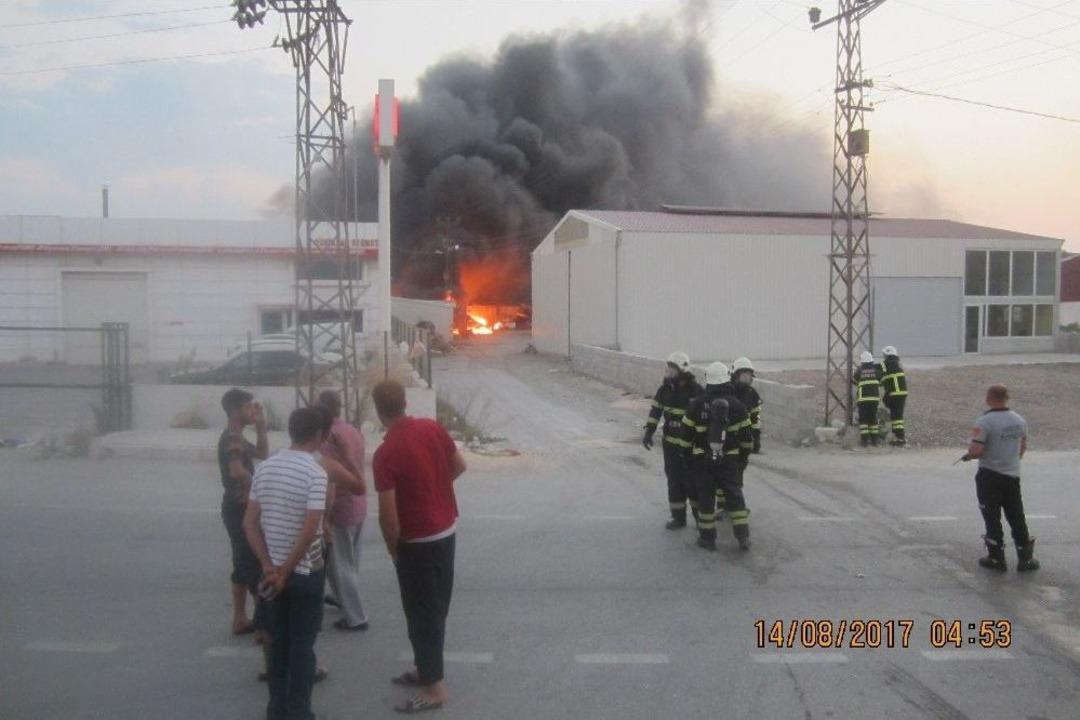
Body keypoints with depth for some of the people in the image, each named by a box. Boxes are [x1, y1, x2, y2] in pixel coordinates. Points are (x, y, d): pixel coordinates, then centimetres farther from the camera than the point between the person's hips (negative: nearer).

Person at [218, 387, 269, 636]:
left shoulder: (235, 437, 13)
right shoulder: (232, 439, -19)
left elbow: (263, 454, 22)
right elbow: (237, 471, -36)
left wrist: (261, 427, 10)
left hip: (240, 507, 10)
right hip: (240, 507, -10)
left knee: (244, 564, 15)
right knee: (257, 564, -5)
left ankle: (240, 619, 21)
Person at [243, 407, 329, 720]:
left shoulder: (264, 468, 2)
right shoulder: (315, 472, -18)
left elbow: (249, 523, 1)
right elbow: (309, 530, -23)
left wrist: (269, 566, -3)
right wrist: (285, 571, -14)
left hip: (273, 570, 6)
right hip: (306, 572, -5)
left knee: (278, 641, 17)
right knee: (302, 644, 6)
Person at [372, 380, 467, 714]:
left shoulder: (385, 454, -22)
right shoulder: (433, 428, -3)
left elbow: (388, 514, -21)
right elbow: (459, 466, 11)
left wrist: (393, 549, -5)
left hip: (418, 542, -7)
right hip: (446, 530, 7)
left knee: (421, 612, 5)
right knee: (436, 606, 19)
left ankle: (433, 687, 14)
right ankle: (426, 666, 35)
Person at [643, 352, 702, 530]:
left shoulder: (695, 391, -14)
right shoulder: (665, 388, 3)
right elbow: (656, 409, 9)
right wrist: (649, 432, 2)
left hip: (690, 444, -5)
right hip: (670, 443, 5)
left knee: (692, 480, 0)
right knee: (674, 480, 9)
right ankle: (678, 517, 19)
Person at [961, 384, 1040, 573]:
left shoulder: (984, 422, -19)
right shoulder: (1020, 421, 2)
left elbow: (976, 451, -24)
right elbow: (1023, 447, 15)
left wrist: (967, 455, -3)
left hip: (989, 476, -5)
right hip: (1013, 475, 5)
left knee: (992, 518, 6)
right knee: (1017, 518, 14)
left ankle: (997, 558, 13)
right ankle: (1025, 558, 19)